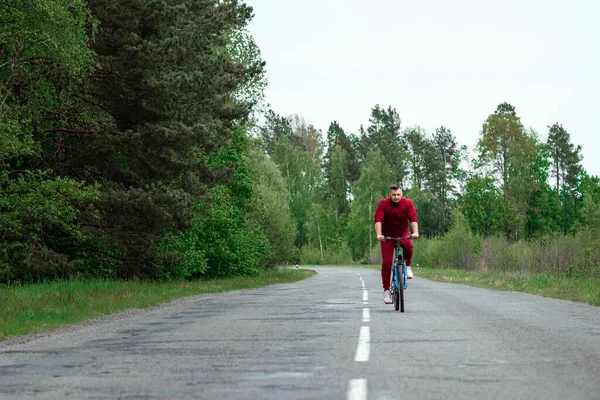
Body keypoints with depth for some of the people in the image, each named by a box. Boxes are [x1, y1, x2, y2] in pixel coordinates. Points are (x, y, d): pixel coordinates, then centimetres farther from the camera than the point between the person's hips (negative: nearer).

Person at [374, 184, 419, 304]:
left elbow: (413, 218, -24)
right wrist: (379, 234, -42)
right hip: (387, 235, 0)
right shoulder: (383, 204, -17)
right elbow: (378, 219, -27)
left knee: (408, 245, -34)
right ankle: (386, 290, 1)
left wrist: (415, 232, -41)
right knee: (386, 262, -8)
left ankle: (407, 266, -8)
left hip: (402, 233, 0)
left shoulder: (407, 203, -13)